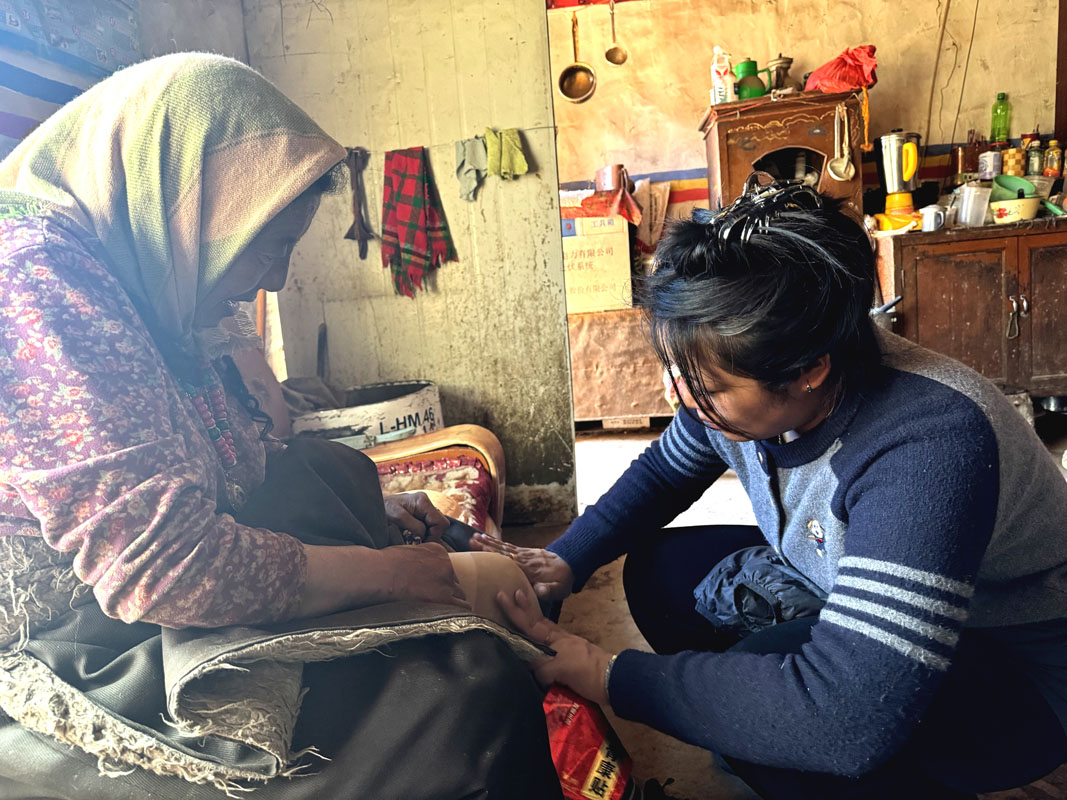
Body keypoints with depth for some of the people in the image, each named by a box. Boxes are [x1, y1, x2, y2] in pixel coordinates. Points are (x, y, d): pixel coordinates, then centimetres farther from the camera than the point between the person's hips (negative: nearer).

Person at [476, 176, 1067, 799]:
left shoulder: (928, 444, -40)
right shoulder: (739, 376, -17)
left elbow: (844, 719, -45)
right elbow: (663, 472, 4)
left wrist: (610, 677, -36)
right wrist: (566, 561, -10)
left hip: (1016, 671, -6)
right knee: (659, 570, -4)